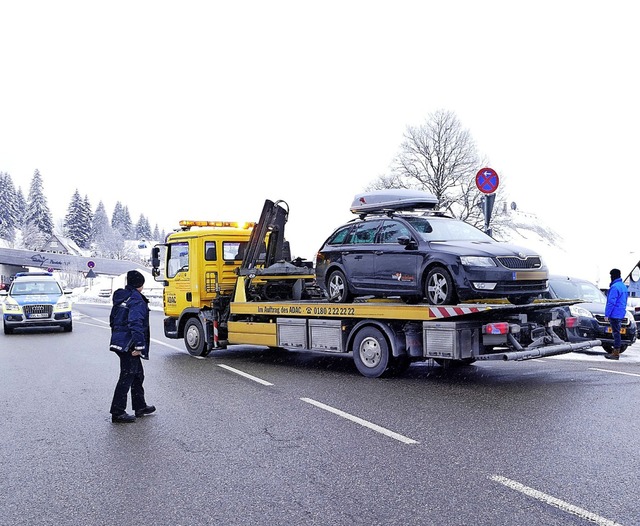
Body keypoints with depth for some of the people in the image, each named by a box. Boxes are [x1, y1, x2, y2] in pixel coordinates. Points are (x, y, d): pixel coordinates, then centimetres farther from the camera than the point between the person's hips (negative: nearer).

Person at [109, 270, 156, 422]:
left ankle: (140, 406, 30)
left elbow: (113, 320, 21)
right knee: (127, 376, -3)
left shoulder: (120, 297, 14)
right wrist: (139, 346, -25)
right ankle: (117, 412, 1)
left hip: (119, 341, 10)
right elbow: (135, 324, -25)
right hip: (129, 345, -10)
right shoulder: (136, 300, -16)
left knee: (138, 374, 19)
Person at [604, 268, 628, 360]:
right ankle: (615, 351, 20)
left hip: (614, 314, -10)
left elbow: (611, 302, -19)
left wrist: (607, 314, -14)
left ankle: (616, 354, -7)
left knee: (616, 333, -8)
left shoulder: (615, 287, -16)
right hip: (621, 314, 10)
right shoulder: (623, 286, 16)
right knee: (617, 333, 14)